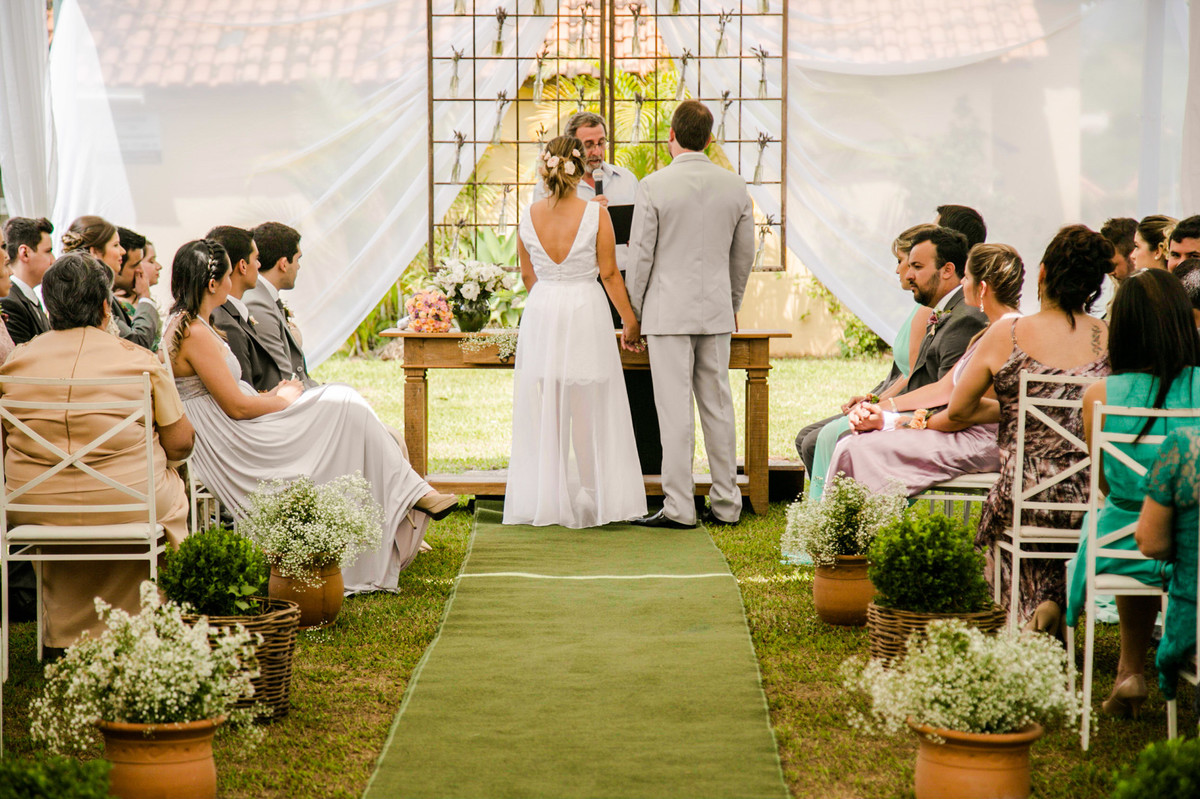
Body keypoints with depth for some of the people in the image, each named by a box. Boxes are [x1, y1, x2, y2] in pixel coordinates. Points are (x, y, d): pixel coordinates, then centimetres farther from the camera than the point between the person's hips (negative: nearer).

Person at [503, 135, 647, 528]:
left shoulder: (529, 216, -1)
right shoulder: (595, 214, -10)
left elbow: (528, 275, 11)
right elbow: (609, 274, -6)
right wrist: (630, 322, 5)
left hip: (540, 313, 2)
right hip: (586, 311, -2)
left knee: (542, 411, 9)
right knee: (588, 412, 5)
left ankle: (544, 501, 11)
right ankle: (591, 501, 7)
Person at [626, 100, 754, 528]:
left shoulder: (653, 186, -11)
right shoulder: (735, 185, 3)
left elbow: (641, 255, -7)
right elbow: (744, 254, 11)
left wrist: (633, 311, 5)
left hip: (669, 310, -4)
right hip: (716, 311, 4)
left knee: (675, 409, -2)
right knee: (717, 405, 11)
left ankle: (679, 507, -1)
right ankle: (726, 503, 15)